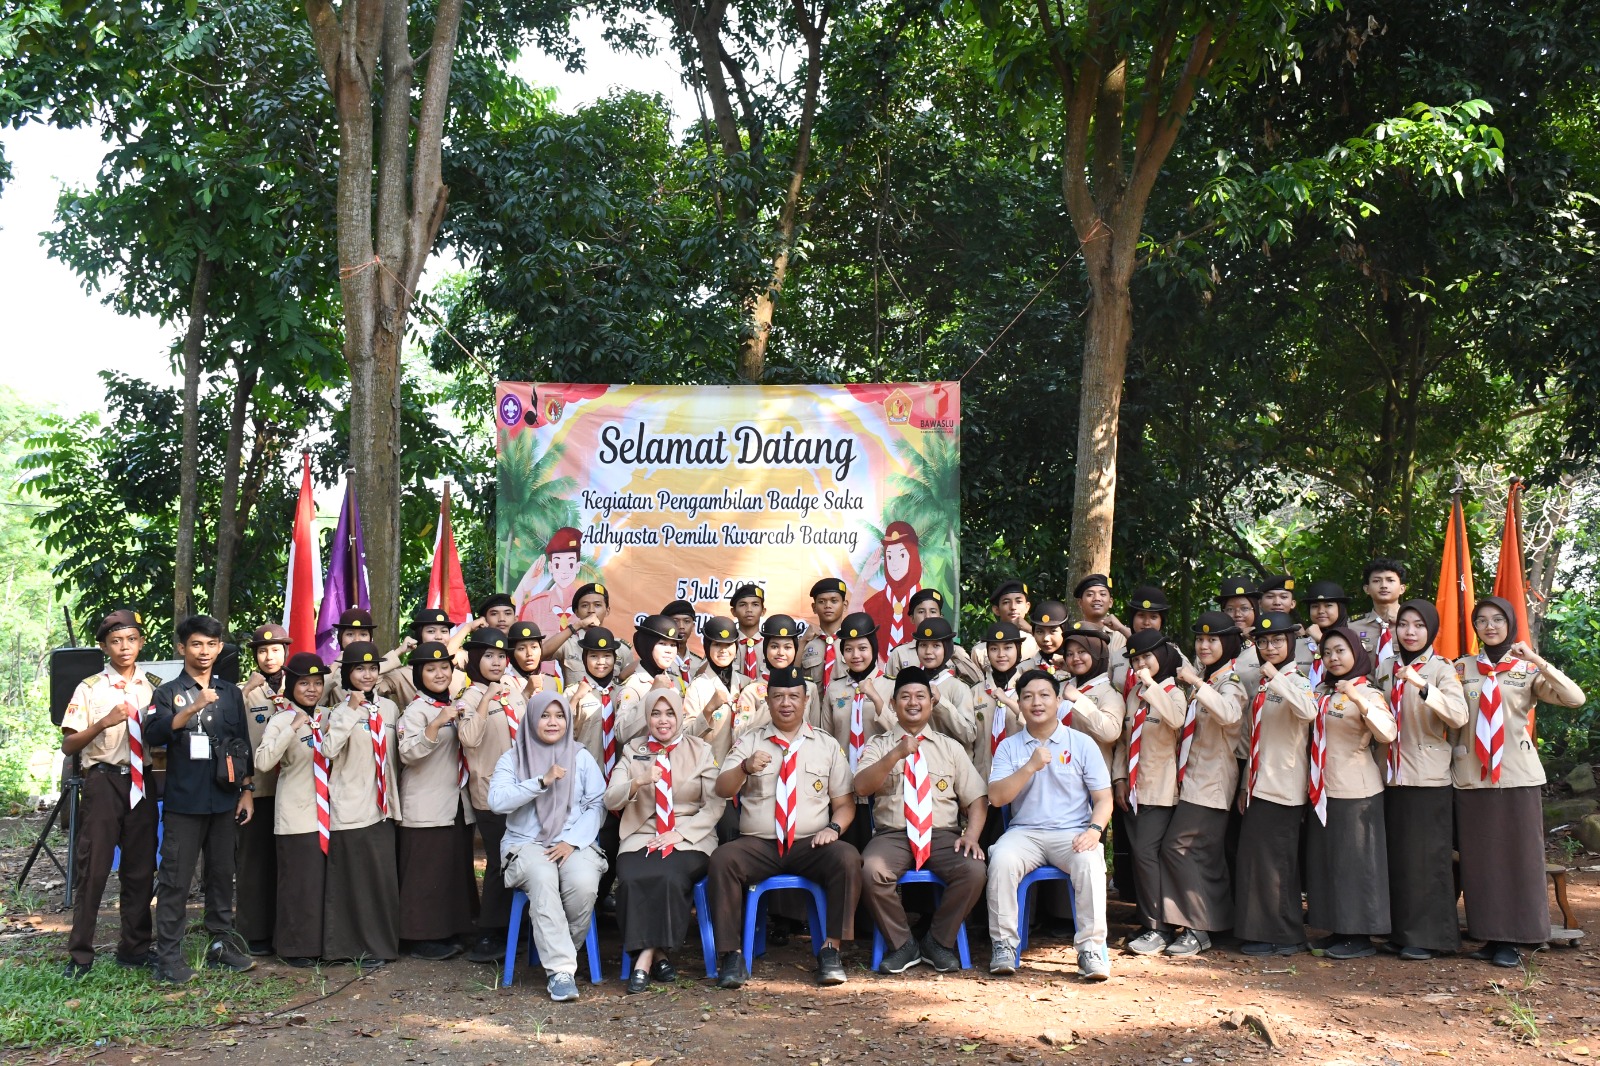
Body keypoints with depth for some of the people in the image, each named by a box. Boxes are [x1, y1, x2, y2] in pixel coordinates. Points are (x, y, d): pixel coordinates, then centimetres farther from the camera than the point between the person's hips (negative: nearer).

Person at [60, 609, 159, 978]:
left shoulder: (153, 690, 9)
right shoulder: (90, 689, -1)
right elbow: (68, 746, -5)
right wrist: (104, 723, -19)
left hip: (140, 783, 3)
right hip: (103, 782, -3)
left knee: (141, 869, 8)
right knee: (93, 868, -2)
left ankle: (134, 949, 20)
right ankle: (80, 955, 8)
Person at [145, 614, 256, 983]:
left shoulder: (231, 692, 11)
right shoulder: (169, 693, 1)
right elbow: (153, 734, -17)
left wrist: (247, 792, 9)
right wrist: (193, 709, -29)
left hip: (224, 800, 4)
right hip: (184, 801, -3)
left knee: (222, 874, 9)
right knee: (175, 880, -2)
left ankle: (222, 946, 18)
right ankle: (168, 956, 1)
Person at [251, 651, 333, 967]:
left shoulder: (326, 719, 10)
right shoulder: (281, 720, -6)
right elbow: (262, 762, -21)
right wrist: (293, 728, -23)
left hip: (326, 815, 5)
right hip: (296, 817, -5)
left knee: (324, 880, 8)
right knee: (298, 882, -1)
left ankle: (322, 942, 19)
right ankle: (295, 947, 11)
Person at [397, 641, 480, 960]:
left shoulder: (457, 707, 14)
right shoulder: (416, 710, -8)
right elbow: (408, 753, -21)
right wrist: (437, 724, -31)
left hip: (458, 804, 7)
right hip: (426, 808, -7)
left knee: (458, 868, 9)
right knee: (427, 871, -4)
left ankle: (450, 931, 19)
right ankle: (423, 937, 4)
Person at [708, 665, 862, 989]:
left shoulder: (827, 746, 14)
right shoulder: (748, 743, 11)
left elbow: (845, 802, 12)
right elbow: (722, 789, -4)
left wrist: (834, 827, -10)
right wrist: (745, 768, -26)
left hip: (811, 844, 0)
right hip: (757, 845, 0)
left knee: (848, 859, -30)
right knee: (722, 859, -31)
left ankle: (831, 950, -22)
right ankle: (731, 954, -23)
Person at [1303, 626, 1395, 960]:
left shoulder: (1367, 693, -7)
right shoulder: (1322, 693, 13)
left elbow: (1387, 733, -24)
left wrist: (1358, 700, -34)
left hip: (1356, 791, -7)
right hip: (1323, 791, 7)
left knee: (1355, 861, -3)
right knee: (1325, 860, 10)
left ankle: (1361, 936, 4)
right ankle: (1339, 931, 20)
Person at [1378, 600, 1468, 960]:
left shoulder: (1442, 668, -3)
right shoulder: (1387, 670, 12)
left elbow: (1459, 716, -19)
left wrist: (1422, 687, -30)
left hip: (1428, 779, -5)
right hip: (1393, 777, 5)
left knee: (1426, 857, -2)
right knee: (1396, 857, 8)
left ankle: (1428, 936, 5)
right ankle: (1400, 931, 17)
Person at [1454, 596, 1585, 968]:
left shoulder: (1528, 670, 5)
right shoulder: (1462, 668, 8)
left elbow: (1575, 698, -12)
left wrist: (1538, 661, -16)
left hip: (1517, 776, -1)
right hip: (1472, 777, 1)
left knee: (1519, 856, 0)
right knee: (1479, 858, 4)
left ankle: (1514, 939, 8)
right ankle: (1491, 936, 13)